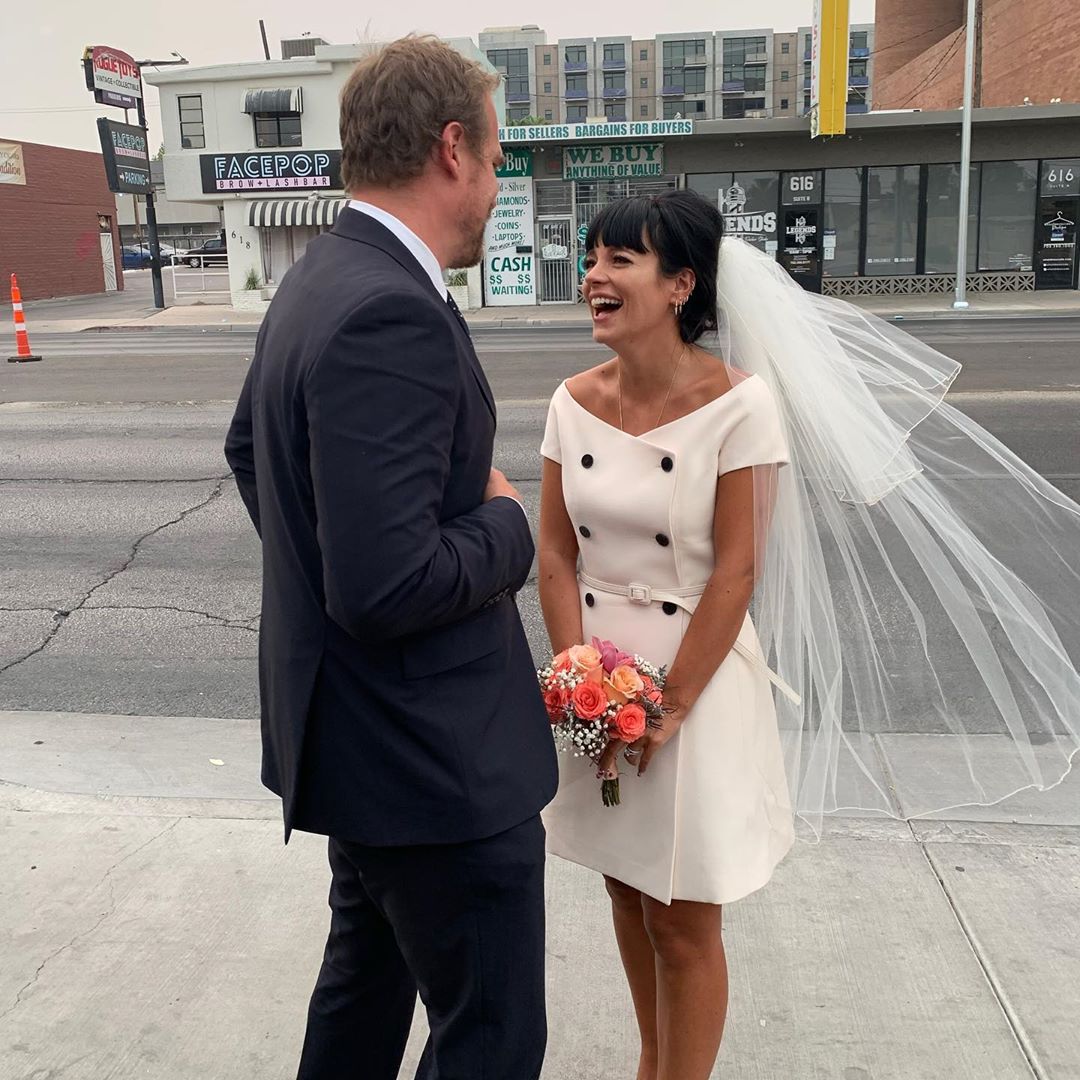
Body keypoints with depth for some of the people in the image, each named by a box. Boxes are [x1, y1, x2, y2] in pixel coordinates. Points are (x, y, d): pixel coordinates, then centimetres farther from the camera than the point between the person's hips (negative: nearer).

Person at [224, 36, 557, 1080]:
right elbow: (388, 585, -31)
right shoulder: (393, 314, -26)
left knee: (369, 965, 28)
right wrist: (506, 525, -13)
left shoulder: (316, 281, 6)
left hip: (357, 728, 10)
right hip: (438, 758, -10)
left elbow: (248, 447, 21)